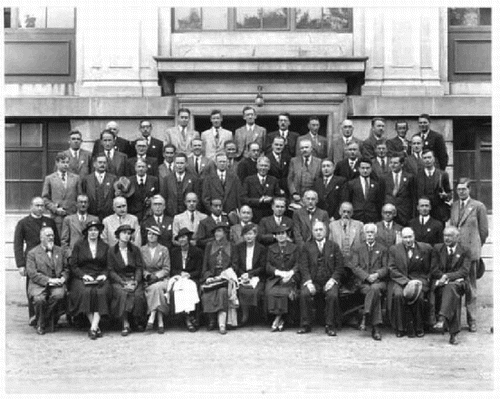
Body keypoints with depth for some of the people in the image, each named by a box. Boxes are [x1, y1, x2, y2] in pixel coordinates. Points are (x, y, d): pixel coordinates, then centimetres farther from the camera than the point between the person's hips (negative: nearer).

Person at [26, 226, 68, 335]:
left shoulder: (59, 251, 19)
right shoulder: (32, 253, 6)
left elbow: (66, 268, 19)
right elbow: (31, 273, -5)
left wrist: (63, 278, -4)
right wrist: (49, 280, -16)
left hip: (57, 283, 2)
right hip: (39, 285, -2)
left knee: (59, 295, -33)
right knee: (39, 299, -34)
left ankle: (51, 321, -7)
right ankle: (40, 324, -5)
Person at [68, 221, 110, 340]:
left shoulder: (104, 247, 16)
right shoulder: (79, 245, 9)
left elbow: (108, 266, 13)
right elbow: (73, 265, 4)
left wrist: (104, 275, -7)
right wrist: (84, 275, -11)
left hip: (100, 278, 1)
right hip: (82, 277, -1)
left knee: (102, 292, -31)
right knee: (86, 292, -32)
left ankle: (93, 327, -33)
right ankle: (96, 327, -27)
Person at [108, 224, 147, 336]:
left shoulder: (135, 249, 11)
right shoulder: (112, 250, 5)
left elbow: (139, 268, 5)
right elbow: (111, 271, -1)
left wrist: (135, 281, -13)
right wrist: (123, 283, -14)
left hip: (134, 279, 1)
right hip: (118, 280, -1)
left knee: (138, 295, -28)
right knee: (122, 294, -32)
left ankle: (138, 321, -7)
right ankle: (125, 325, -27)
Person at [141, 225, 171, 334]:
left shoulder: (164, 250, 10)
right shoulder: (142, 250, 12)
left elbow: (166, 269, 2)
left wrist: (156, 276, -15)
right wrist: (147, 275, -13)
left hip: (161, 279, 0)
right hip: (147, 280, 0)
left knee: (155, 287, -35)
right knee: (157, 290, -32)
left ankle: (152, 319, -37)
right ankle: (160, 322, -36)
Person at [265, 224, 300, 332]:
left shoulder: (294, 248, 14)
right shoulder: (271, 249, 17)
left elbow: (298, 265, 3)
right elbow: (268, 267, 5)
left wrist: (290, 273, -17)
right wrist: (280, 273, -12)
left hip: (290, 278, -1)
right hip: (274, 279, 1)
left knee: (286, 291, -32)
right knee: (271, 292, -30)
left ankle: (277, 320, -23)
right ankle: (280, 321, -22)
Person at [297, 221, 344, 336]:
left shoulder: (334, 246, 13)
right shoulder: (307, 246, 14)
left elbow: (339, 266, 7)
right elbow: (303, 266, 4)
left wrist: (332, 280, -10)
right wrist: (308, 282, -12)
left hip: (329, 281, 0)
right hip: (312, 281, 1)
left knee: (333, 295, -30)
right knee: (304, 294, -28)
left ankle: (330, 326, -16)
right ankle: (305, 325, -14)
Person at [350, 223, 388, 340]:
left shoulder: (383, 249, 19)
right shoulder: (358, 249, 19)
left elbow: (386, 268, 9)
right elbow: (354, 267, 5)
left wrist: (377, 274, -13)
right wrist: (367, 276, -12)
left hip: (379, 281, 0)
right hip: (363, 282, 0)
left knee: (375, 288, -37)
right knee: (376, 294, -32)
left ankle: (365, 317, -34)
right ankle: (376, 328, -32)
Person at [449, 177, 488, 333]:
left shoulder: (478, 206, 1)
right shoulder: (453, 206, 12)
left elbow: (483, 230, 5)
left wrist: (476, 246, 9)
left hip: (470, 251, -3)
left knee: (470, 287, 3)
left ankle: (472, 321, 10)